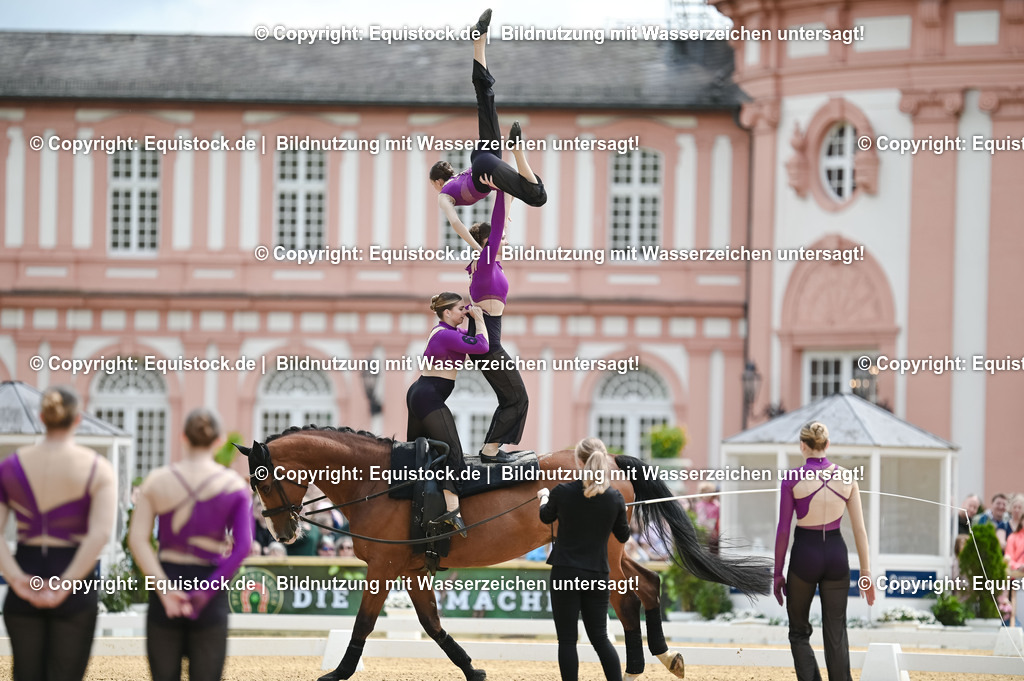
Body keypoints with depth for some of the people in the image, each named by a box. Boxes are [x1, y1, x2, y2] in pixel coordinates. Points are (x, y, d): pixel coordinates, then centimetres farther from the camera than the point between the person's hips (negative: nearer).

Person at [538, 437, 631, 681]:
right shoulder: (615, 498, -5)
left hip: (565, 573, -3)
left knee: (567, 640, 3)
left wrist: (544, 497, 34)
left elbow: (546, 517, 12)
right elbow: (623, 536, 9)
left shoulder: (562, 492, -10)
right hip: (597, 575, 3)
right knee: (600, 638, 12)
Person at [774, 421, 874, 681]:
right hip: (836, 553, 2)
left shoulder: (792, 479, -8)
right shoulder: (846, 477, 0)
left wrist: (777, 572, 3)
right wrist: (865, 572, 8)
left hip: (804, 555, -2)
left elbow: (783, 530, -5)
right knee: (836, 635, 8)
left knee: (799, 632, 13)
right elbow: (860, 529, 2)